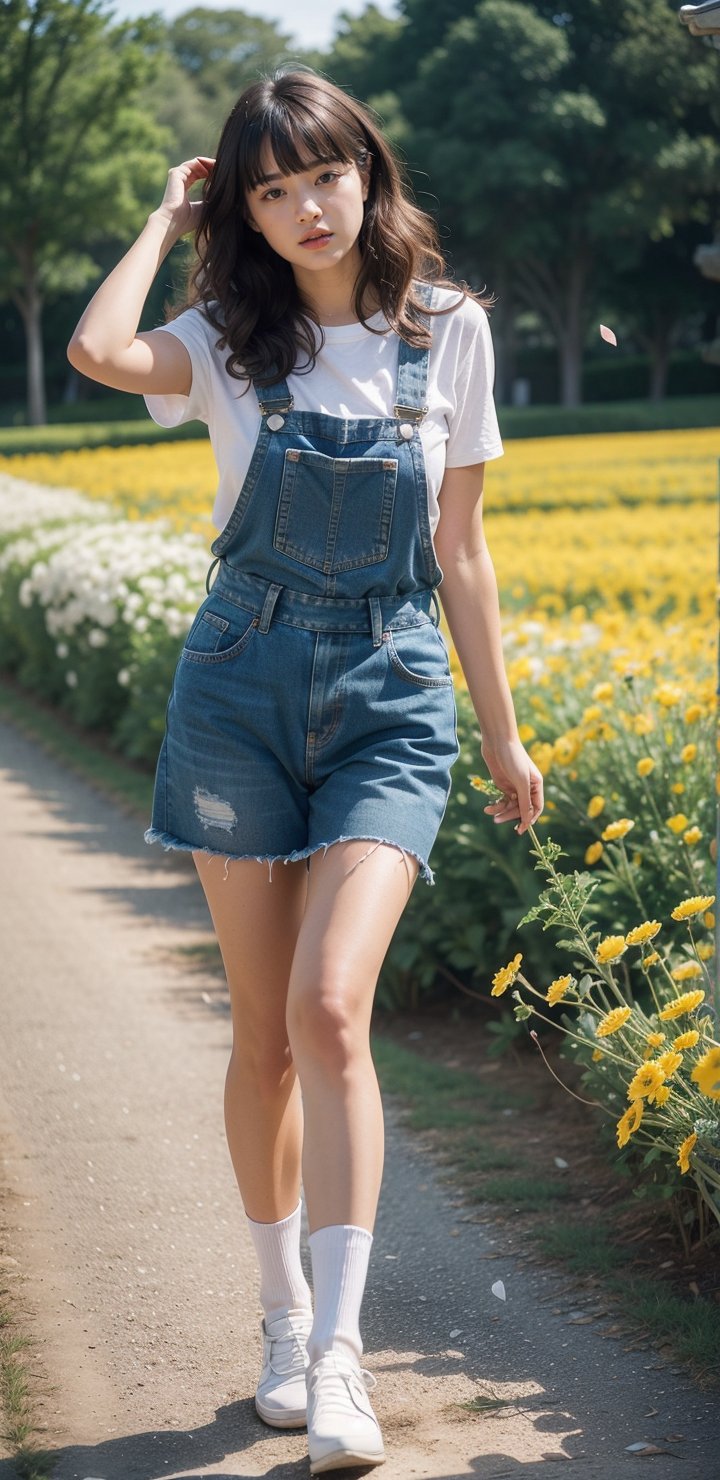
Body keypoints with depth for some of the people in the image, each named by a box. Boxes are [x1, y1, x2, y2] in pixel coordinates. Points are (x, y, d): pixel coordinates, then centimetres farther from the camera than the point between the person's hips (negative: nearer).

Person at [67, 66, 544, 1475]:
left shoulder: (448, 328, 2)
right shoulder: (231, 339, 1)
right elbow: (97, 351, -23)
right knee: (262, 1031, 7)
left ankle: (340, 1356, -15)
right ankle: (282, 1313, 24)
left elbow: (459, 546, 8)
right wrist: (166, 214, -6)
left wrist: (502, 729, 10)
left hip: (390, 701, -1)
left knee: (329, 1010, -18)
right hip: (241, 688, 1)